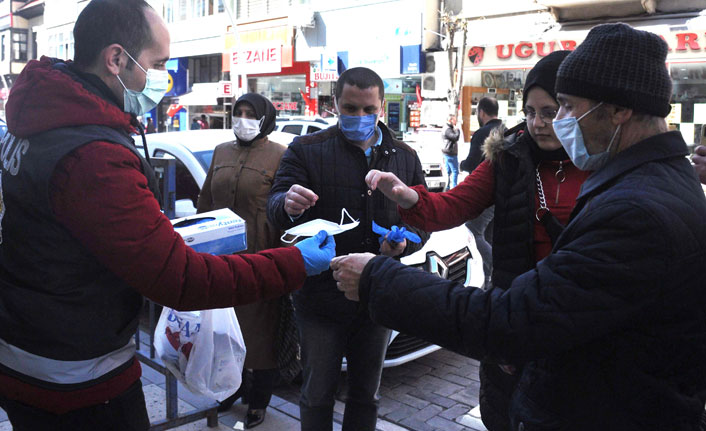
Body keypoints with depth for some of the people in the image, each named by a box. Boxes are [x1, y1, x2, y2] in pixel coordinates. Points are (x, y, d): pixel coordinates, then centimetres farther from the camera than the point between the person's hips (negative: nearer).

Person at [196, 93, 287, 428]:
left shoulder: (279, 156, -5)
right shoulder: (221, 152, 13)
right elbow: (205, 202, 18)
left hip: (260, 258, -5)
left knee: (261, 329, 5)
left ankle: (258, 400, 22)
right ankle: (233, 385, 35)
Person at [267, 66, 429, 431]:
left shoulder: (405, 158, 7)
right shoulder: (306, 150, -3)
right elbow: (274, 208, -12)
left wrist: (405, 240, -13)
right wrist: (288, 206, -37)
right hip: (321, 298, -3)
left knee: (366, 395, 19)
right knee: (317, 394, 11)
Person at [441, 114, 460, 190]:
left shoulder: (449, 128, 17)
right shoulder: (448, 129, -16)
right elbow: (456, 137, -25)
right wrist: (457, 130, -12)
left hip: (446, 153, 11)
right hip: (450, 153, -11)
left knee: (448, 171, 13)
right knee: (455, 171, -8)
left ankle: (447, 187, 17)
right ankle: (454, 187, -8)